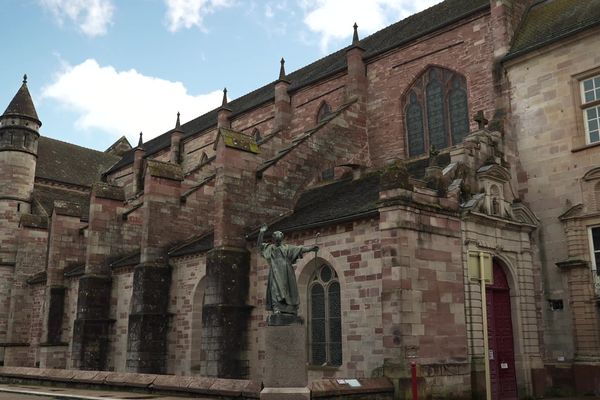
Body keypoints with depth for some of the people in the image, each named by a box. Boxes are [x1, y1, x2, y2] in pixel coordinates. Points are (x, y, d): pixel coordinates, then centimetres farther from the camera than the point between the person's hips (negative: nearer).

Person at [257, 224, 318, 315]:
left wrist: (311, 248, -2)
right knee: (275, 288, -16)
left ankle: (289, 310, -5)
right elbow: (259, 244, 8)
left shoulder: (287, 248, 19)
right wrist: (262, 232, -2)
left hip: (286, 273, 1)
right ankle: (276, 308, -24)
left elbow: (300, 249, 11)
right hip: (275, 273, -1)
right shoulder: (269, 247, 20)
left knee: (289, 290, -5)